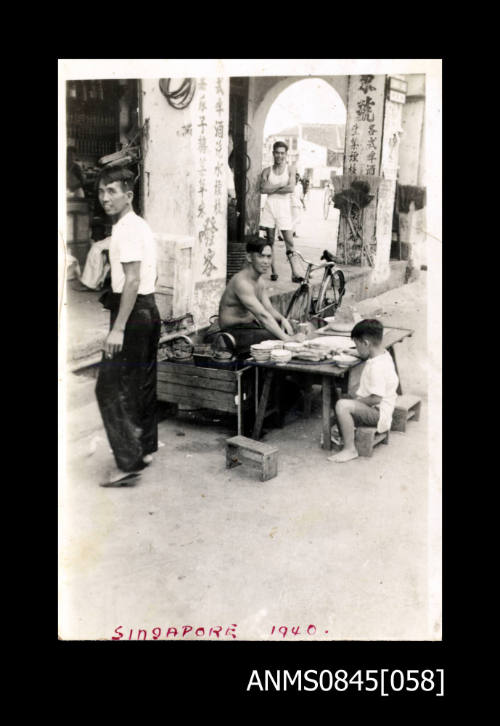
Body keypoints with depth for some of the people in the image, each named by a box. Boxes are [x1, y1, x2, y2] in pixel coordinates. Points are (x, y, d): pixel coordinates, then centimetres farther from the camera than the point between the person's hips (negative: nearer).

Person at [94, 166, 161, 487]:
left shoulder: (126, 229, -15)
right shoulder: (140, 225, 16)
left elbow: (132, 281, -22)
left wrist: (118, 328, -25)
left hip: (133, 313, -10)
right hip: (149, 310, 10)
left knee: (111, 388, -8)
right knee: (143, 384, 16)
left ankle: (128, 463, -7)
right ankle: (146, 448, 27)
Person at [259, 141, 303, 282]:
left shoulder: (290, 168, 6)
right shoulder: (267, 171, 10)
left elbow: (291, 188, -8)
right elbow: (263, 189, -5)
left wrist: (272, 189, -5)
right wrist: (280, 185, -8)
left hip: (284, 206, -2)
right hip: (270, 206, 2)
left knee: (289, 240, -6)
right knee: (270, 240, 3)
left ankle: (294, 272, -6)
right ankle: (273, 271, 10)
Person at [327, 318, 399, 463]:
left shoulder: (377, 367, -27)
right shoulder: (383, 354, 6)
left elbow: (376, 398, -30)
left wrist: (357, 401, -16)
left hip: (379, 414, -11)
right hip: (376, 410, 11)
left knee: (342, 405, -30)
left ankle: (350, 449, -24)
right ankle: (342, 435, 27)